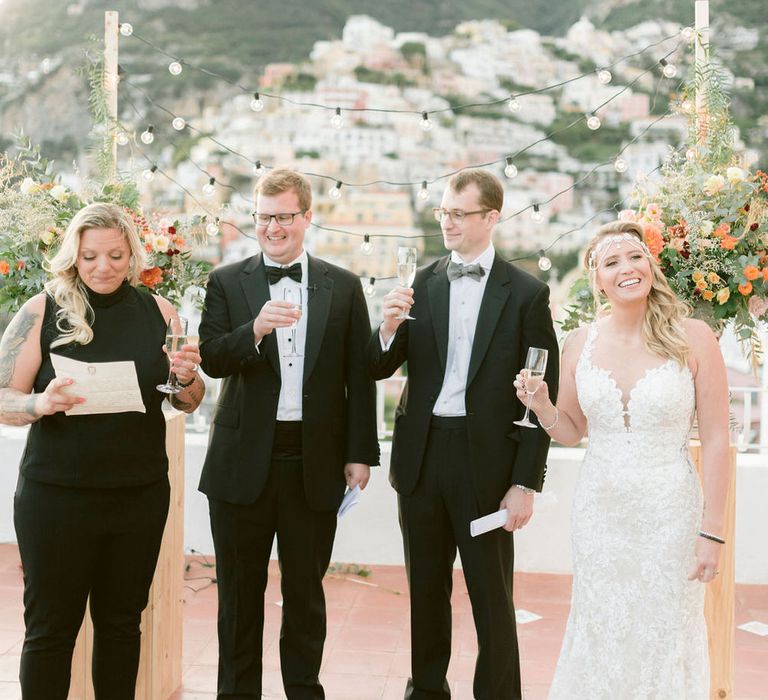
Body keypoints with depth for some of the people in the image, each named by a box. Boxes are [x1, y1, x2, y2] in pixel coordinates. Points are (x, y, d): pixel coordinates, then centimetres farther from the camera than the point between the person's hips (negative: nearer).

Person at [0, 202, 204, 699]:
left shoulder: (157, 312, 4)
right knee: (51, 626, 5)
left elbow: (188, 402, 12)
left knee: (121, 621, 12)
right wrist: (41, 403, -24)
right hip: (57, 495, -2)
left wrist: (187, 378, -11)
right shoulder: (42, 312, -4)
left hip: (141, 494, 3)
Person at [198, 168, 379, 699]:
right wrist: (256, 330, -27)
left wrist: (360, 454, 0)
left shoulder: (343, 287, 5)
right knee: (240, 591, 11)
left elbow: (359, 376, 4)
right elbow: (211, 360, -9)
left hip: (315, 464, 0)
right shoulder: (227, 283, 3)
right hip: (245, 461, 0)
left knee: (306, 590, 12)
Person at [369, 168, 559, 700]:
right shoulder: (421, 284, 5)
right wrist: (390, 329, -16)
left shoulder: (527, 293, -5)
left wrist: (526, 484, -9)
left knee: (492, 594, 6)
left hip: (485, 463, -4)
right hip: (422, 455, 4)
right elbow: (380, 370, 6)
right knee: (426, 589, 17)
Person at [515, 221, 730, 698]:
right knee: (601, 635, 12)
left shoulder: (693, 337, -8)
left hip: (670, 512, -3)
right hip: (600, 511, 3)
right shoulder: (580, 344, 2)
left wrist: (712, 531, -9)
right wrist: (540, 404, -9)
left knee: (664, 637, 8)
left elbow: (716, 440, -7)